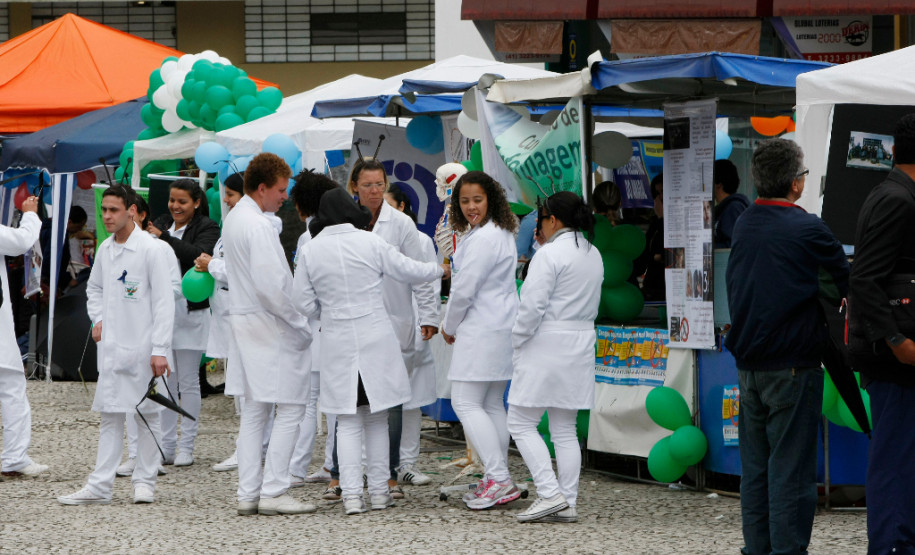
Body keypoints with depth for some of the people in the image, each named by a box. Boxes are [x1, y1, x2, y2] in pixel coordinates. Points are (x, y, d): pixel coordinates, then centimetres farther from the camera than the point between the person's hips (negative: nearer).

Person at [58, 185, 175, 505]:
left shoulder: (150, 249, -10)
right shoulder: (105, 249, 9)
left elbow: (164, 301, -11)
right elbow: (94, 287, 26)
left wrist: (159, 349, -15)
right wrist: (98, 319, 8)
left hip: (141, 346, -6)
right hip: (111, 346, 6)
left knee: (146, 413, 4)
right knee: (110, 416, 5)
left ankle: (145, 482, 12)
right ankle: (99, 487, 4)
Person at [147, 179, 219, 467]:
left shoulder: (207, 228, -3)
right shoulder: (161, 224, 12)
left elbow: (199, 254, -22)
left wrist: (163, 238, -24)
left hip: (191, 312, -4)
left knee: (188, 383, 2)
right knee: (165, 381, 7)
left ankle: (186, 447, 6)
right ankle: (166, 446, 12)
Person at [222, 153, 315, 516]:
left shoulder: (234, 219, 13)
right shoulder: (258, 226, -18)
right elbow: (270, 286, -24)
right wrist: (301, 323, -14)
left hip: (245, 321, 10)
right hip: (269, 324, -10)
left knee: (255, 409, 12)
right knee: (290, 407, -6)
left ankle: (248, 493, 11)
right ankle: (273, 491, -8)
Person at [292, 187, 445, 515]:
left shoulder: (310, 251, -3)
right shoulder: (371, 243, -6)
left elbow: (304, 304, 1)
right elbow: (409, 271, 5)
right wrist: (441, 269, 24)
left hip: (337, 341, 0)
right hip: (376, 340, 0)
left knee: (348, 422, 5)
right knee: (377, 419, 11)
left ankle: (351, 494, -4)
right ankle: (379, 491, 14)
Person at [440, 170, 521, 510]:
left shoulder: (483, 239, -19)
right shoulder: (501, 233, 15)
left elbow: (464, 290, -18)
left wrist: (449, 326, -1)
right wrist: (455, 326, 17)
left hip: (482, 329, -10)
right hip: (500, 327, 10)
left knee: (466, 402, -9)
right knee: (492, 404, 13)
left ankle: (499, 479, -16)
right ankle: (497, 481, 15)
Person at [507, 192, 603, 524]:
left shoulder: (550, 254, -15)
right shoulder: (593, 256, 11)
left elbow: (532, 307, -17)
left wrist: (514, 342, -6)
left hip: (547, 347, -8)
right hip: (581, 345, 8)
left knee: (521, 423, -1)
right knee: (565, 430, 10)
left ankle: (550, 493, -11)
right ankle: (568, 503, 7)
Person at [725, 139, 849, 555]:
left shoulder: (742, 226, 7)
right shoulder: (807, 229, -12)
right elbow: (847, 281, -3)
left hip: (747, 363, 6)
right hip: (792, 365, -6)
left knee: (754, 466, 11)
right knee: (791, 467, -4)